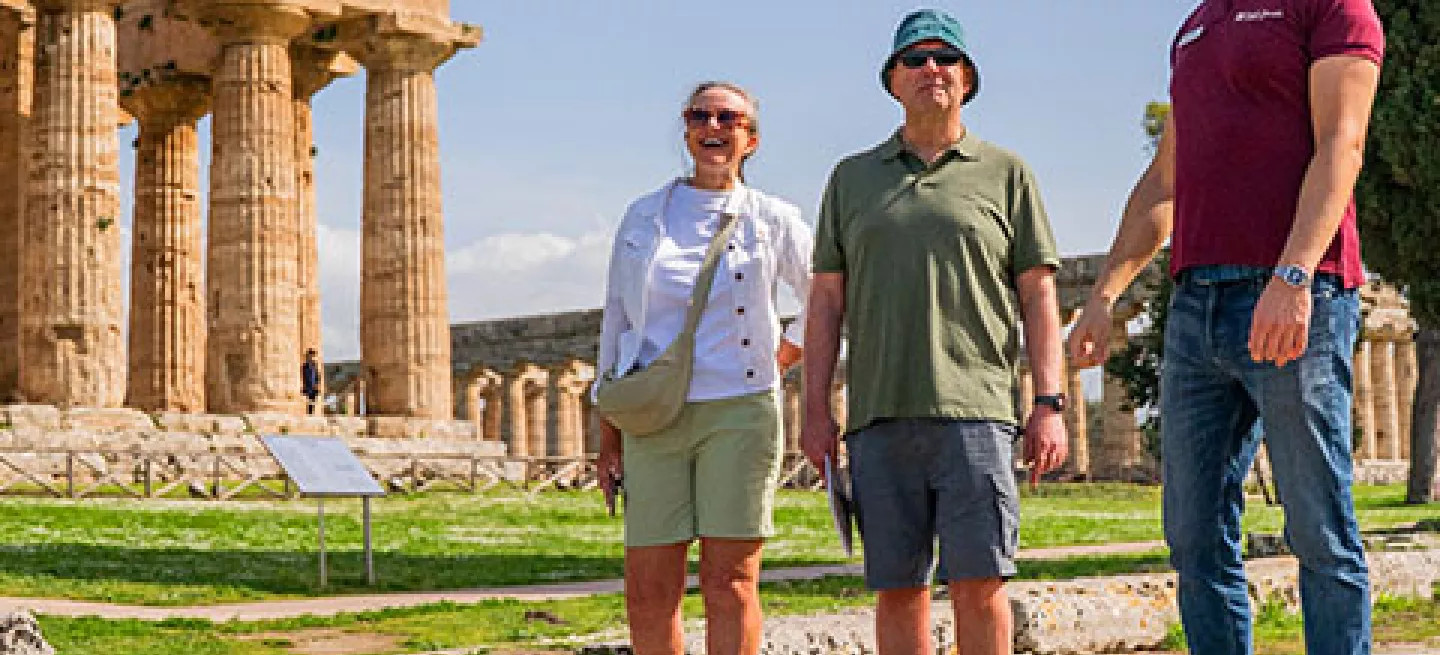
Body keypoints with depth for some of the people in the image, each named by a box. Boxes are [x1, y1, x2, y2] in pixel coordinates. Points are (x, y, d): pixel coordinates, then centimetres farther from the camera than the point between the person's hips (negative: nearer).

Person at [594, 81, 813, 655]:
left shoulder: (772, 220, 5)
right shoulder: (642, 218, 11)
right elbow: (616, 323, 13)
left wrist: (786, 355, 4)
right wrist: (608, 433, 9)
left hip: (739, 411, -2)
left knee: (730, 584, -5)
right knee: (647, 591, 0)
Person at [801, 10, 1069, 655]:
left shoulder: (1005, 173, 12)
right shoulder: (853, 177, 17)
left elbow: (1038, 295, 8)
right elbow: (827, 298, 14)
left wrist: (1049, 404, -2)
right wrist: (815, 409, 5)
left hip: (975, 408, -2)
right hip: (878, 412, 2)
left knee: (978, 582, -8)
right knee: (898, 588, 2)